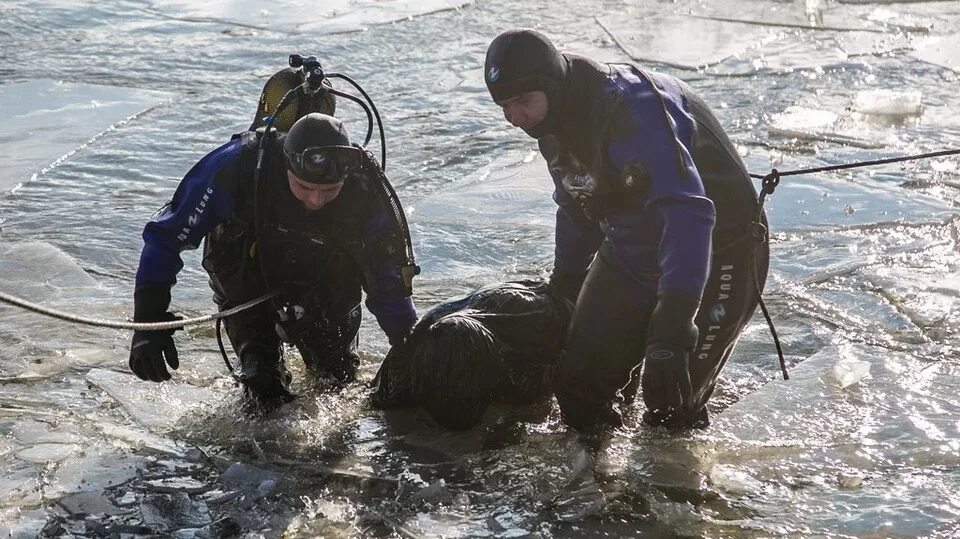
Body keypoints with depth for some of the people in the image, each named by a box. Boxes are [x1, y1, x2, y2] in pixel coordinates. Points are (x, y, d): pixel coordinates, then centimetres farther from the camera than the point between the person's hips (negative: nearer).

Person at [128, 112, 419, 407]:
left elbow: (390, 286, -18)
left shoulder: (367, 193, -33)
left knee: (338, 376, 11)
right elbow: (165, 236, -26)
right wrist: (148, 322, -31)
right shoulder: (239, 165, -38)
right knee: (264, 388, -11)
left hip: (325, 284, 2)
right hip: (246, 280, -1)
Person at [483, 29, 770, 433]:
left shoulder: (632, 105, -31)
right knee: (580, 385, 3)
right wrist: (561, 290, 25)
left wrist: (671, 331, -48)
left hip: (714, 252, -8)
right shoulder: (555, 124, -2)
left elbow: (688, 214, -42)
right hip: (628, 259, 8)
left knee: (671, 408, -12)